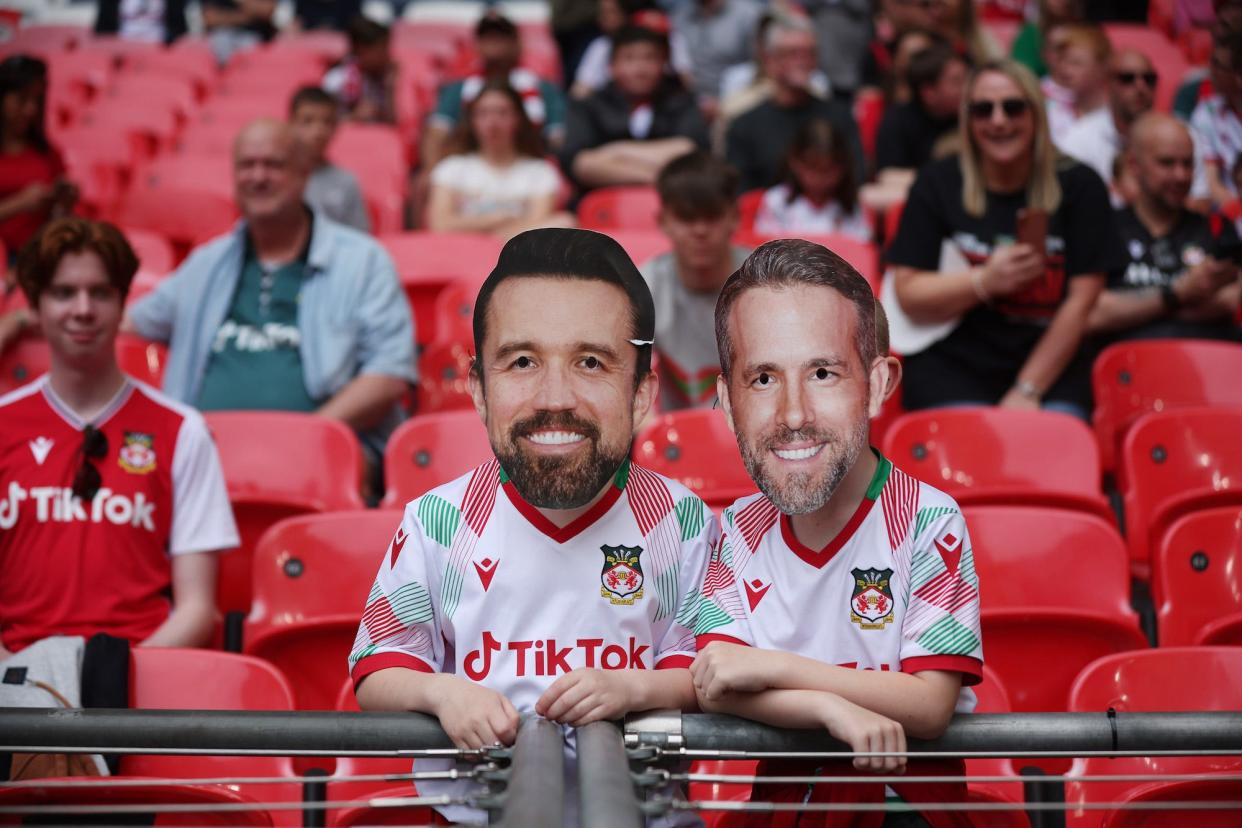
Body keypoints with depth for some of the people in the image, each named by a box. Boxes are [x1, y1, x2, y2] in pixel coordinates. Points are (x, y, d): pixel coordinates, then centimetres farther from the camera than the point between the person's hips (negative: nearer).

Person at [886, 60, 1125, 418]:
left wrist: (1028, 391, -7)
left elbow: (1079, 303, -1)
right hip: (951, 373, 0)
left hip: (1051, 371, 0)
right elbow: (908, 297, 0)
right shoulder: (937, 184, 5)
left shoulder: (1078, 186, 4)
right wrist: (985, 281, -16)